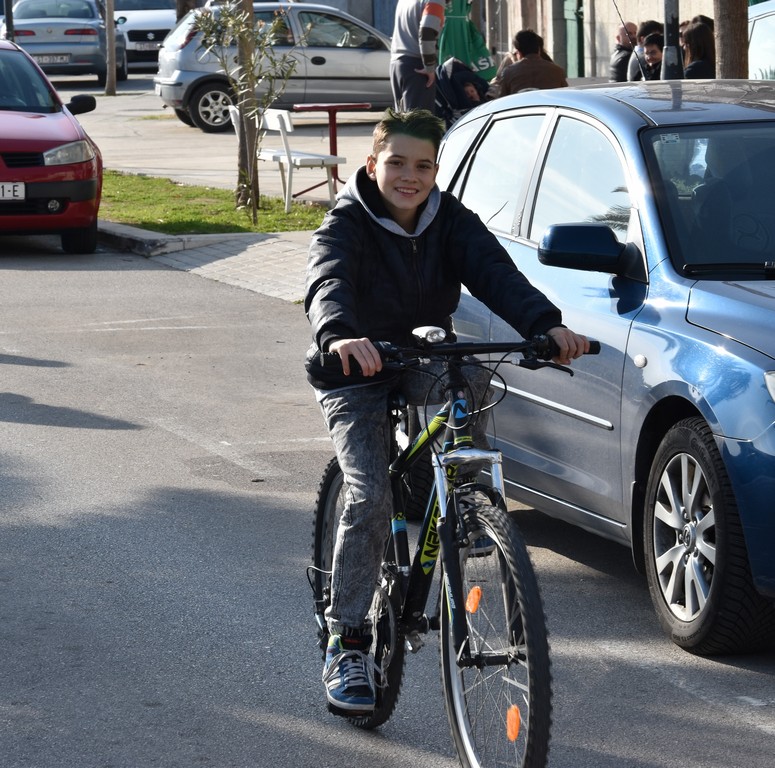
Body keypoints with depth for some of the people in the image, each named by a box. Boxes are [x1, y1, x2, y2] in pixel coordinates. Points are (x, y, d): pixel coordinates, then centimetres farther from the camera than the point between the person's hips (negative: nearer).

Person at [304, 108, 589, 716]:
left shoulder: (451, 222, -6)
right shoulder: (347, 226, -16)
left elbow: (496, 274, -22)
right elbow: (328, 284, -36)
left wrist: (547, 324, -42)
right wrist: (341, 336, -60)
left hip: (425, 361, 3)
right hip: (356, 375, -3)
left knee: (471, 381, -33)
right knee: (370, 496, -18)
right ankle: (346, 643, -8)